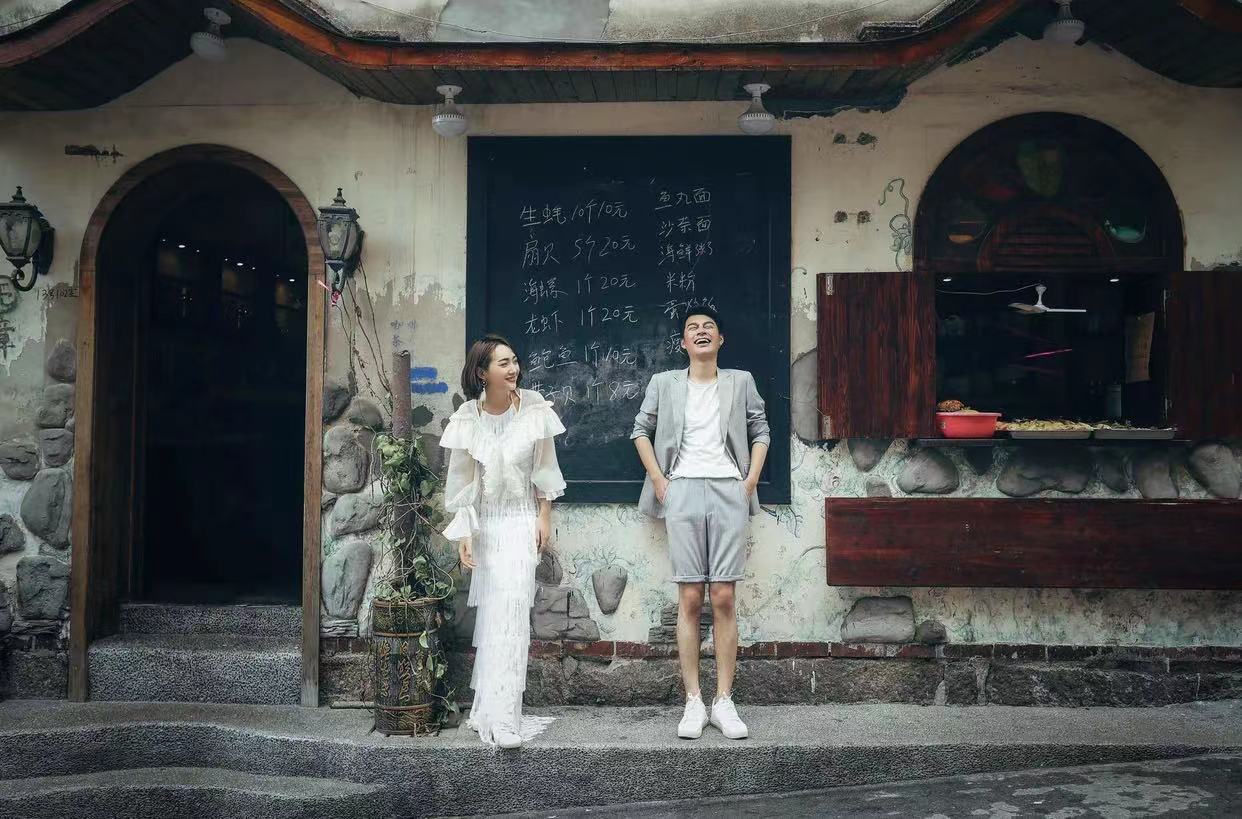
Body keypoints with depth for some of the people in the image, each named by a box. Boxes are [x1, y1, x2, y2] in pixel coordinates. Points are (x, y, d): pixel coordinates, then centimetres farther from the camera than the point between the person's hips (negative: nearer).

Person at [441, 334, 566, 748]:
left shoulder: (534, 409, -8)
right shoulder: (467, 418, -7)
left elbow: (544, 468, 2)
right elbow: (461, 480, -2)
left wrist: (545, 517, 1)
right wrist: (462, 534, -4)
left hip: (522, 521, -1)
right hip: (486, 524, 1)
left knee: (510, 612, -7)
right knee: (491, 613, 7)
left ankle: (500, 716, -2)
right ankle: (494, 709, 19)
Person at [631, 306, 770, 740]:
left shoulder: (740, 381, 12)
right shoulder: (664, 383, 10)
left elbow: (760, 430, 14)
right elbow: (641, 429, 14)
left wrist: (750, 480, 4)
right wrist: (657, 480, 4)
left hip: (728, 492, 1)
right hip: (682, 492, 0)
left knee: (724, 598, -2)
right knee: (689, 599, -2)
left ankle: (724, 701, 5)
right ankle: (693, 703, 4)